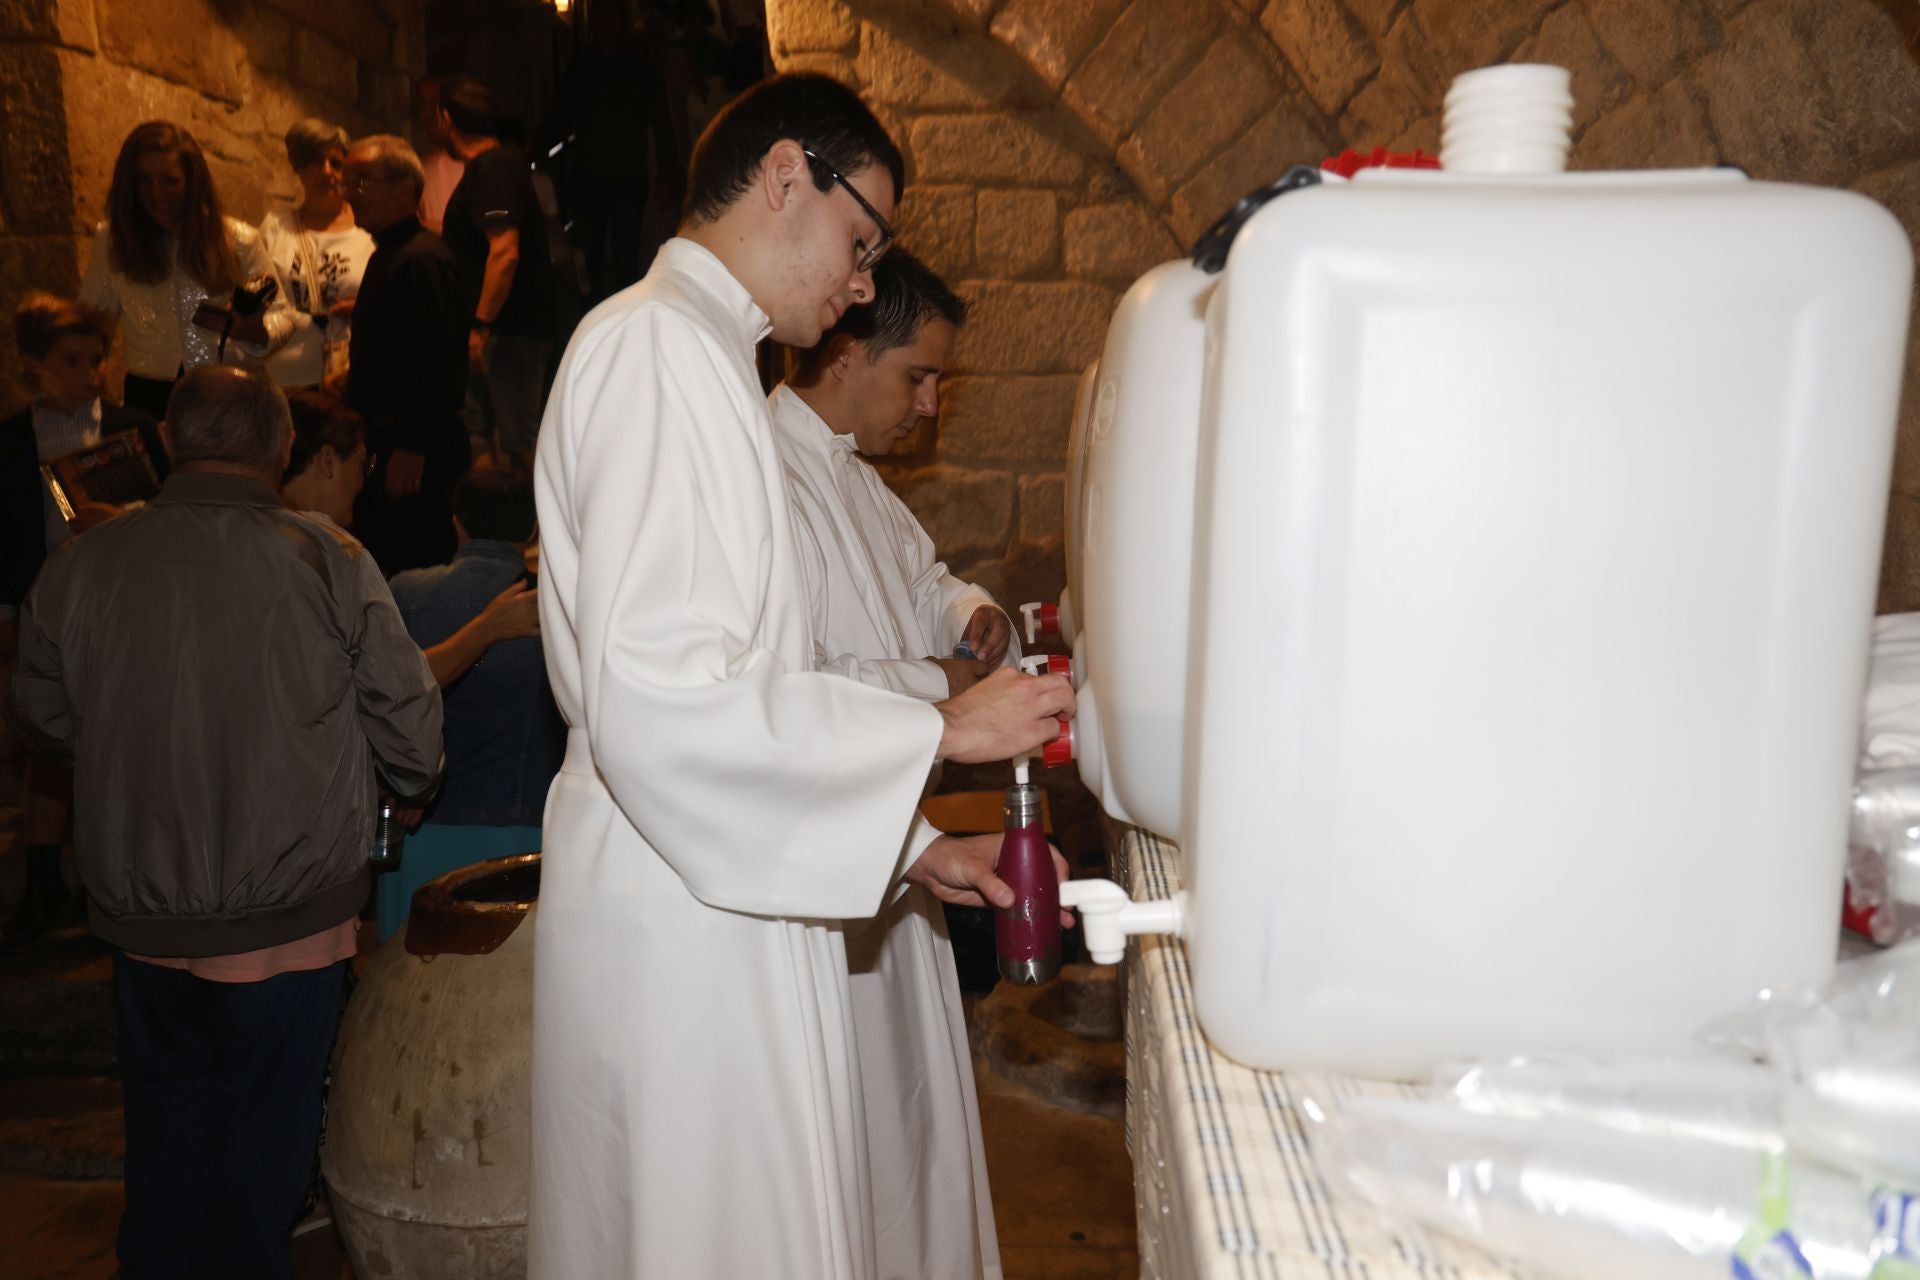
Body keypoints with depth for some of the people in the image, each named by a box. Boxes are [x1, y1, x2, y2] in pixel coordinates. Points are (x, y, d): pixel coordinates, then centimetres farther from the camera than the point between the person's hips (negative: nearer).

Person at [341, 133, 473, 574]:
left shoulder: (421, 260, -16)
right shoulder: (387, 256, 17)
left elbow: (431, 365, -23)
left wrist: (411, 449, -24)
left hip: (412, 455, -10)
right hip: (385, 445, 11)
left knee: (415, 569, -5)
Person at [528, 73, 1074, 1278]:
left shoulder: (703, 357, 19)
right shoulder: (657, 345, -13)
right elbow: (659, 697, -24)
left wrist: (910, 846, 13)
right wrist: (942, 729, -17)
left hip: (717, 902, 10)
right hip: (680, 920, -10)